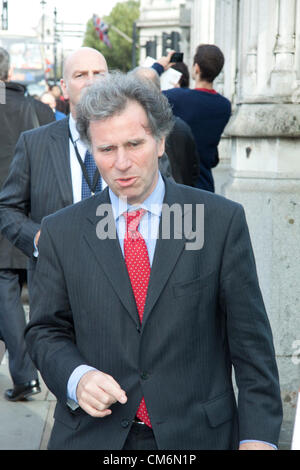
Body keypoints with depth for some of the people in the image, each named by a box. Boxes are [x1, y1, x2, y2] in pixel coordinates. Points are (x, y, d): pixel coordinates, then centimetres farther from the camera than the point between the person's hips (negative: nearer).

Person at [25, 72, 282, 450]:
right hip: (92, 436, 1)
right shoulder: (61, 232, 0)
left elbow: (249, 336, -4)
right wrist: (76, 377, -14)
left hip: (197, 434, -1)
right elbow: (46, 331, 6)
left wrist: (258, 436, -8)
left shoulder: (222, 220, -5)